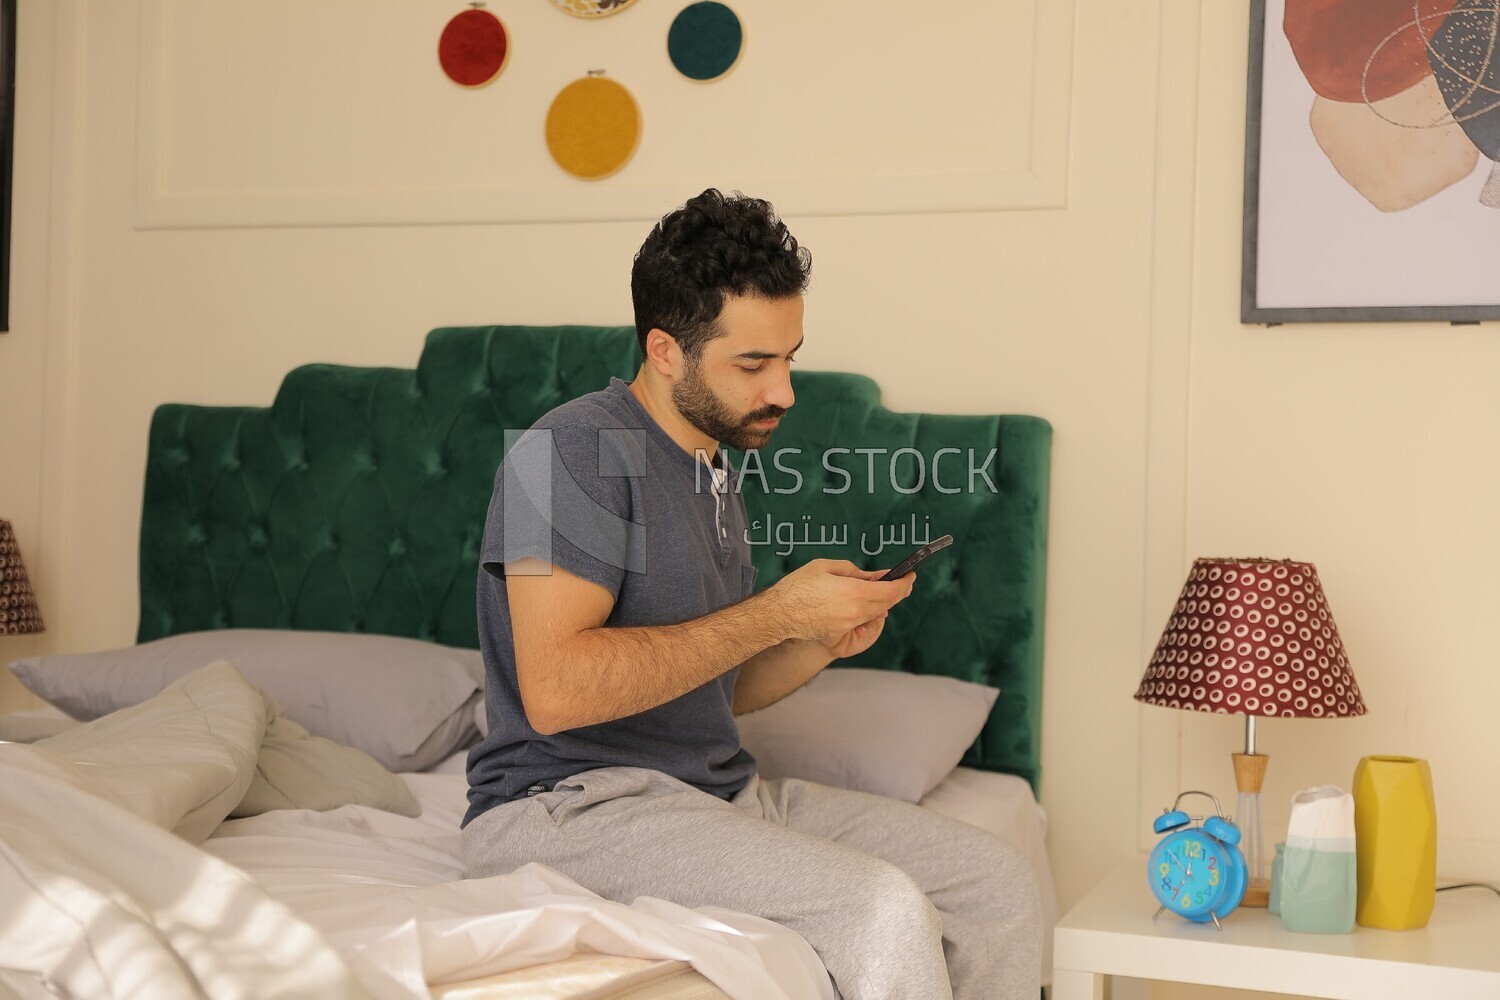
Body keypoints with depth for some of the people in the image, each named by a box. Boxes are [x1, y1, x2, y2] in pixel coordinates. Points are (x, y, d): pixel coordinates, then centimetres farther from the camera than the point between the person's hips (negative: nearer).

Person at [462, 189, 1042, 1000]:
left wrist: (824, 642, 0)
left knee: (998, 882, 0)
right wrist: (776, 613, -20)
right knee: (884, 908, -27)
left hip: (717, 790, 9)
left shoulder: (715, 468, 15)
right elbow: (556, 691, -26)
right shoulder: (578, 449, -14)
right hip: (568, 804, -9)